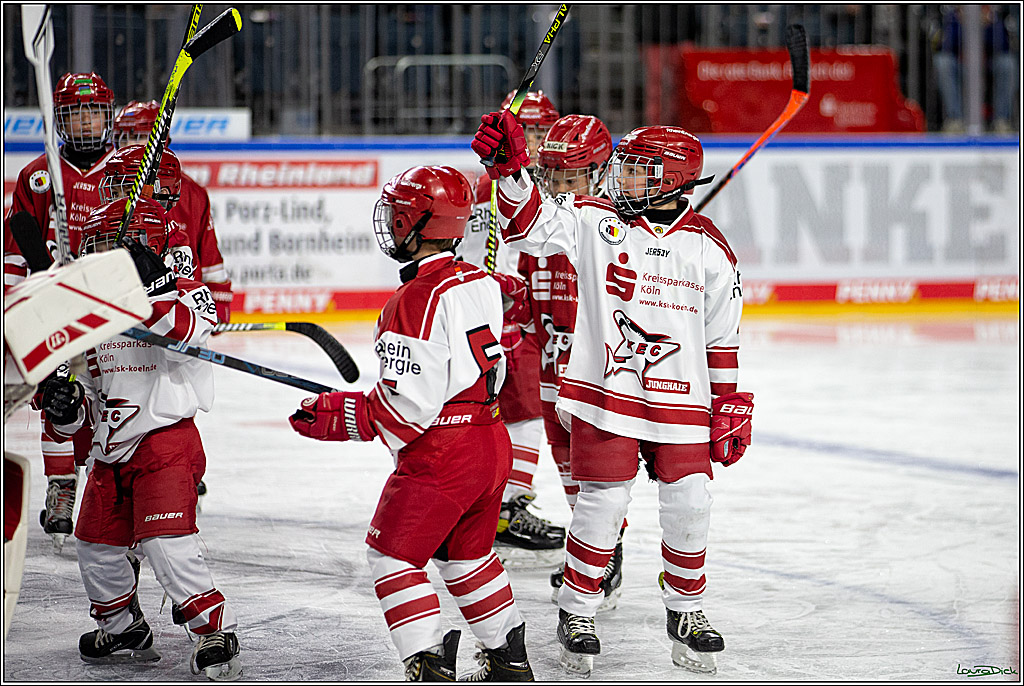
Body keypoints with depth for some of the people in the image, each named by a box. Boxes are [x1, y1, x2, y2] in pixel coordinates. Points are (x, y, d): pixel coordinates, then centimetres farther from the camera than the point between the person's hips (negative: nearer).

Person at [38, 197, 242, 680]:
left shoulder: (184, 294, -8)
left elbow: (186, 336, -32)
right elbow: (89, 387, 18)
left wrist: (154, 288, -39)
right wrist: (65, 406, -3)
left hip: (164, 438, -8)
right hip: (110, 448, 8)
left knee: (166, 541, -19)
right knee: (97, 547, 12)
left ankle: (215, 632, -9)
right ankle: (123, 629, 34)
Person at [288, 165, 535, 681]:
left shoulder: (415, 301, -20)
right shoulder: (480, 283, 7)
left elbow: (408, 405, -22)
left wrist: (334, 416, -14)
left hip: (439, 456, -9)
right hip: (492, 443, 9)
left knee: (392, 555, 2)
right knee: (467, 553, 24)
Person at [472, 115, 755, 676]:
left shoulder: (708, 247, 2)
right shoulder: (595, 221, 0)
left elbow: (721, 336, 7)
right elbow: (529, 223, -12)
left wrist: (728, 408, 7)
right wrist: (508, 165, -28)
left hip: (680, 402, 1)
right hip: (605, 392, -1)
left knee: (688, 505, 2)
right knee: (602, 503, -3)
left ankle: (686, 609, 22)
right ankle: (576, 610, 13)